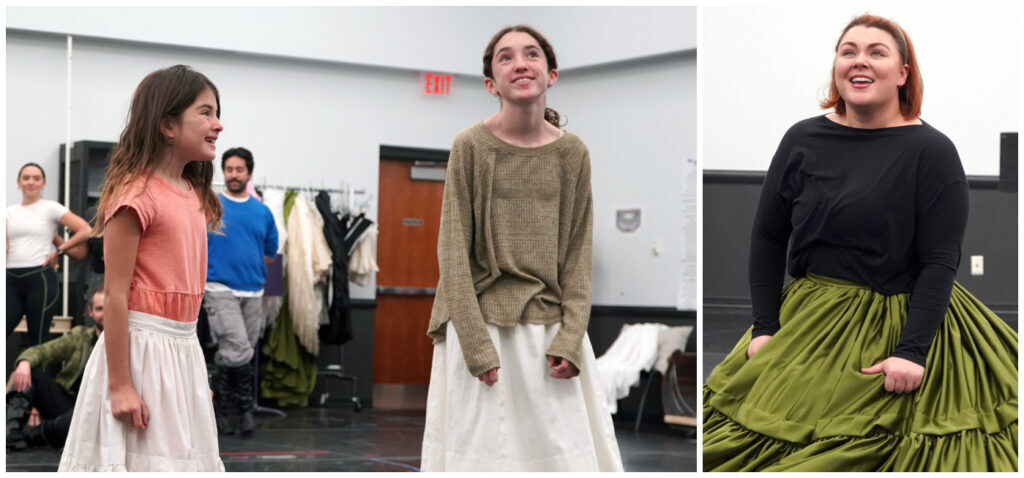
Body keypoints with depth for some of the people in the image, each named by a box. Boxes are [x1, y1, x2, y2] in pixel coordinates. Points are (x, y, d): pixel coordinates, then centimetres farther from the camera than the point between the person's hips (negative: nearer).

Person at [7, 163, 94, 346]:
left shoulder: (51, 208, 2)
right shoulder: (9, 211, 15)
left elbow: (86, 231, -7)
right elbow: (4, 248, 6)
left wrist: (59, 251, -4)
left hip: (40, 279, -4)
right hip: (11, 280, 4)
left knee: (38, 341, -1)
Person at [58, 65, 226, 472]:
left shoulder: (195, 195, 11)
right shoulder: (136, 193, -14)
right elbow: (115, 293, -16)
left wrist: (197, 369, 19)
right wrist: (119, 384, -18)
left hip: (184, 348, 8)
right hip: (140, 346, -8)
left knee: (182, 453, 12)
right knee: (141, 457, -3)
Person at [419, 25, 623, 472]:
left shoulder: (573, 152, 2)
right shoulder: (471, 146, -6)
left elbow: (579, 251, 4)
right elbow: (454, 251, -6)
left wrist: (570, 338, -6)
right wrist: (476, 345, -12)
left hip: (551, 325, 3)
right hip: (482, 322, -2)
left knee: (566, 446, 4)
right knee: (483, 447, 1)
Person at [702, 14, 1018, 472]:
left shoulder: (932, 151, -9)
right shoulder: (803, 139, 2)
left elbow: (940, 261, -11)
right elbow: (767, 236, 7)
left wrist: (912, 350, -19)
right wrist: (764, 327, 0)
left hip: (901, 323, -4)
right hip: (809, 319, 4)